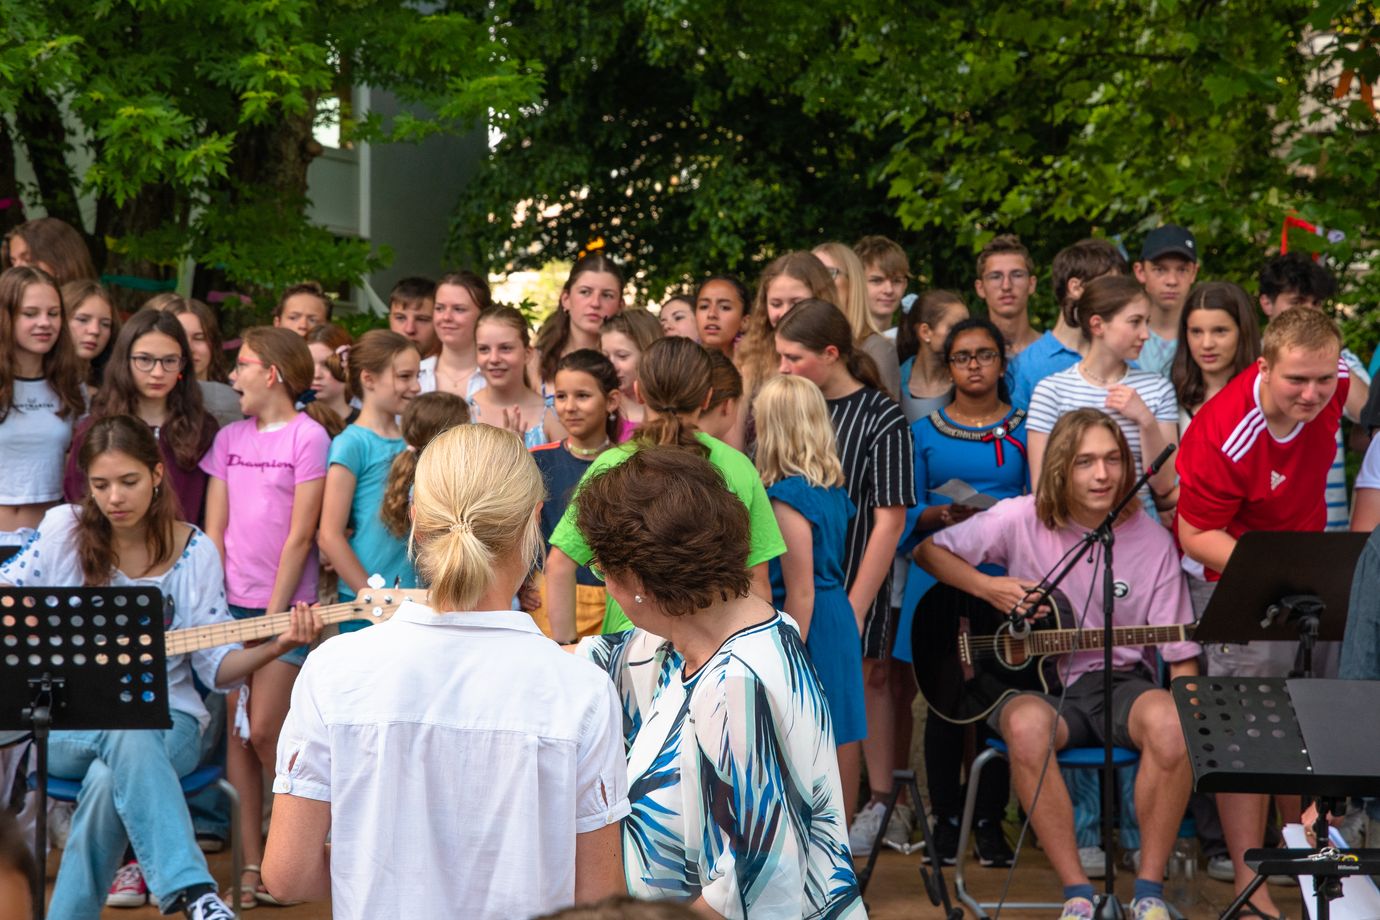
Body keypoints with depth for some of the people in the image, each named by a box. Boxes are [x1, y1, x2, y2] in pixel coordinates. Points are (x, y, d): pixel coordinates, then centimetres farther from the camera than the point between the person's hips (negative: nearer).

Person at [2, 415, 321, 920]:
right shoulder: (64, 529, 2)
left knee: (110, 779, -37)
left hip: (164, 716, 0)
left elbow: (215, 666, 1)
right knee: (126, 736, -37)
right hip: (68, 725, 0)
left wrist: (277, 645, -17)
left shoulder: (195, 553, 1)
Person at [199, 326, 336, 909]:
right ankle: (252, 865, 8)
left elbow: (300, 535, -9)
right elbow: (215, 529, 8)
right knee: (236, 733, 2)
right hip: (232, 601, 5)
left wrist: (272, 615, -11)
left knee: (265, 733, -8)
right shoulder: (230, 438, 11)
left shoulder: (308, 436, -5)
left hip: (284, 604, -5)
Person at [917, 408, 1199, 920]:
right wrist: (987, 588, -10)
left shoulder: (1151, 541, 0)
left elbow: (1179, 651, 1)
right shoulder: (1022, 521, -3)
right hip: (1037, 683, -1)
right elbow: (928, 550, 5)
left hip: (1120, 682, 1)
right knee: (1027, 727, -37)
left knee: (1169, 722, -34)